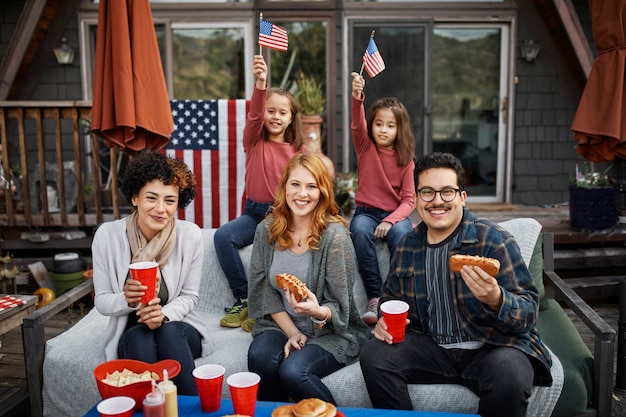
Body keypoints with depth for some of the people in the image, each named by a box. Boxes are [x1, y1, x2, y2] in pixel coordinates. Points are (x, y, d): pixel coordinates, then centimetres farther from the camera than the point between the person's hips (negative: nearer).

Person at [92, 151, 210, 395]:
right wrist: (126, 299, -28)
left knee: (168, 332, -32)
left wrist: (164, 315, -24)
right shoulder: (107, 235, -12)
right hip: (131, 333, 0)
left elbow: (189, 296, -3)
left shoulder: (190, 235, -12)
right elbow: (102, 302, -5)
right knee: (141, 338, -33)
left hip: (177, 327, 1)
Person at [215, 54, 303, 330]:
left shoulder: (297, 149, 4)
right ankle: (243, 300, -9)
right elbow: (254, 116, -17)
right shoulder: (254, 142, 4)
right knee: (223, 236, -24)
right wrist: (260, 84, -34)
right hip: (254, 212, 2)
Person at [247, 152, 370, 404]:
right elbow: (264, 291, 1)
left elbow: (339, 308, -12)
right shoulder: (267, 230, -1)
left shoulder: (335, 235, -14)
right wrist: (292, 333, -10)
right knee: (259, 357, -27)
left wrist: (318, 312, -34)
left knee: (293, 371, -28)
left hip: (330, 332, -3)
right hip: (281, 324, 4)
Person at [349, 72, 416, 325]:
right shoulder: (365, 147, 5)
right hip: (366, 211, 0)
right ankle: (374, 297, -30)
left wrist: (390, 220, -22)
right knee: (360, 231, -33)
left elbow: (408, 200, -4)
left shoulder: (406, 159, 2)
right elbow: (357, 124, -17)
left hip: (396, 213, 0)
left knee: (400, 233, -34)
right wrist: (357, 97, -37)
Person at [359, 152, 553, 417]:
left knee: (509, 375, -35)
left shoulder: (495, 240, -9)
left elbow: (529, 313, -12)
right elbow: (391, 297, 23)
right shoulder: (407, 246, 6)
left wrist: (496, 299, -34)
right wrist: (385, 320, 0)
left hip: (493, 346, -3)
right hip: (430, 346, 4)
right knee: (374, 355, -19)